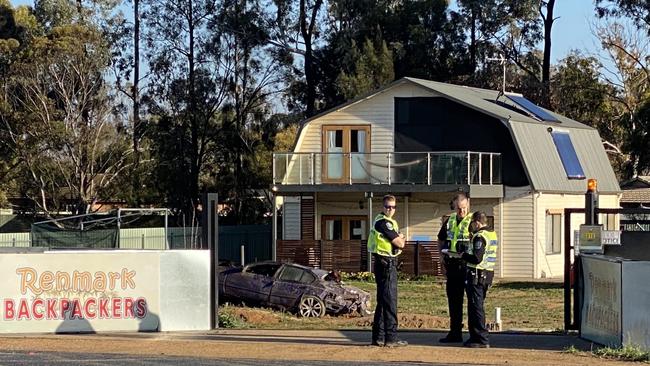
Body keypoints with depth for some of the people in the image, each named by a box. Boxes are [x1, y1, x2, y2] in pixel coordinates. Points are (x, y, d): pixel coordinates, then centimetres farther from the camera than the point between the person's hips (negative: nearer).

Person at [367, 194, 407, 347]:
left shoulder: (391, 223, 20)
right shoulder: (382, 222, -13)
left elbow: (400, 241, 15)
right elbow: (399, 243, -14)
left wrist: (399, 238, -4)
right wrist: (400, 240, 5)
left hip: (389, 264, 11)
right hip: (385, 262, -11)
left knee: (383, 301, 13)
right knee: (389, 300, -10)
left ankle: (378, 337, 18)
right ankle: (391, 338, -10)